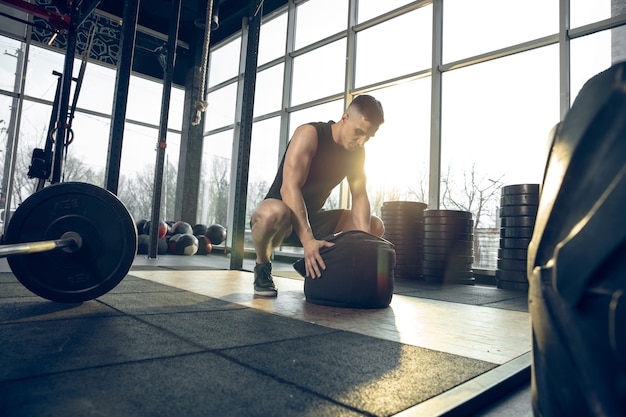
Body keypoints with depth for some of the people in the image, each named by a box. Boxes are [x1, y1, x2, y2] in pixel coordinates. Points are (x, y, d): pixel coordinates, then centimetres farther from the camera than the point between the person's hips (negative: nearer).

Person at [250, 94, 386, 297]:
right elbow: (289, 188, -33)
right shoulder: (309, 134, -21)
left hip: (312, 218, 7)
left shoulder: (356, 152, 0)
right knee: (275, 212, -42)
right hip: (281, 216, -6)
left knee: (375, 226, 0)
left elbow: (359, 196, -4)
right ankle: (262, 268, -11)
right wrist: (308, 240, -43)